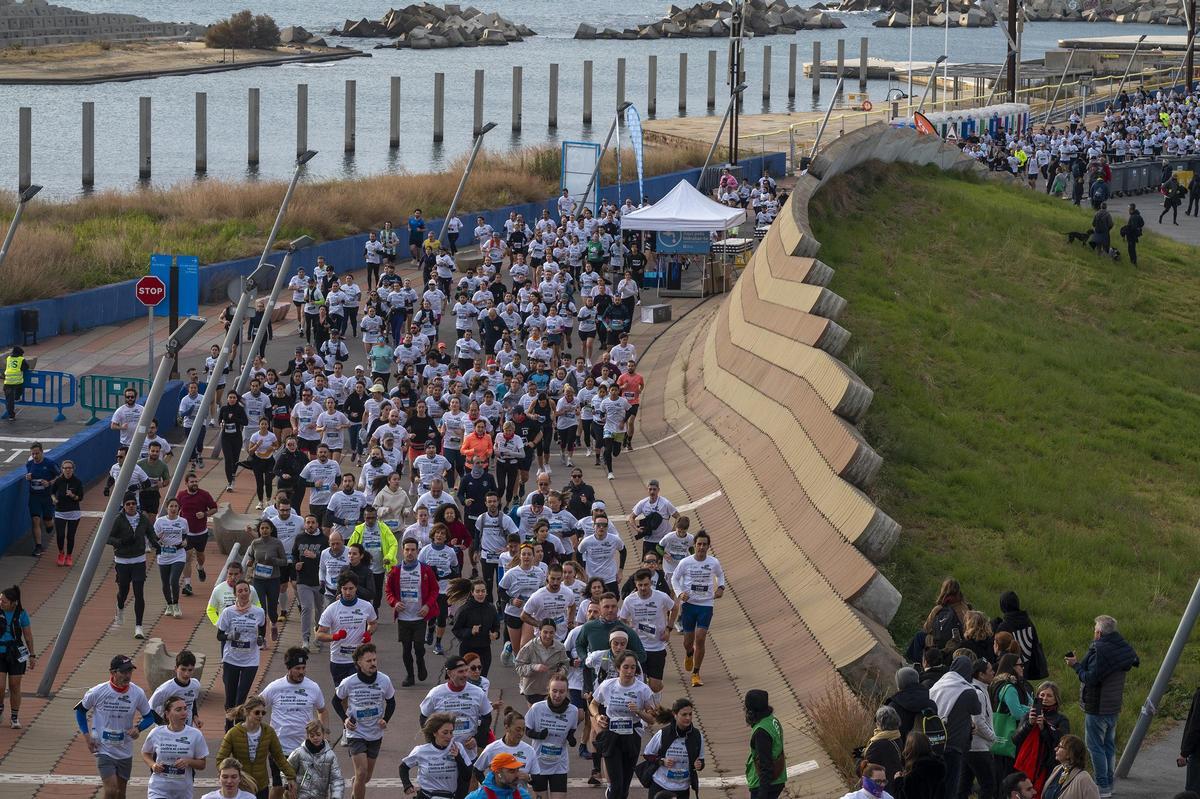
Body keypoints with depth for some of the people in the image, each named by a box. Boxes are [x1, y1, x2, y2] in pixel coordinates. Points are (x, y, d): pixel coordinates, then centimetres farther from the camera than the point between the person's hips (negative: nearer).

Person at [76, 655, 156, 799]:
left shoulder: (138, 693, -8)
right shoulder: (98, 692, -14)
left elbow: (149, 717, 6)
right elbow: (80, 710, 4)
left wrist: (138, 728, -14)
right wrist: (87, 736, -4)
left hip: (125, 752, 3)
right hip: (103, 749, -3)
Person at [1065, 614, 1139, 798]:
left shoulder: (1100, 651, -21)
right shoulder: (1123, 648, 7)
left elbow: (1090, 678, -23)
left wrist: (1076, 665, -7)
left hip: (1096, 707, -9)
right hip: (1114, 706, 9)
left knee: (1095, 746, -2)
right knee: (1109, 746, 16)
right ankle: (1109, 784, 21)